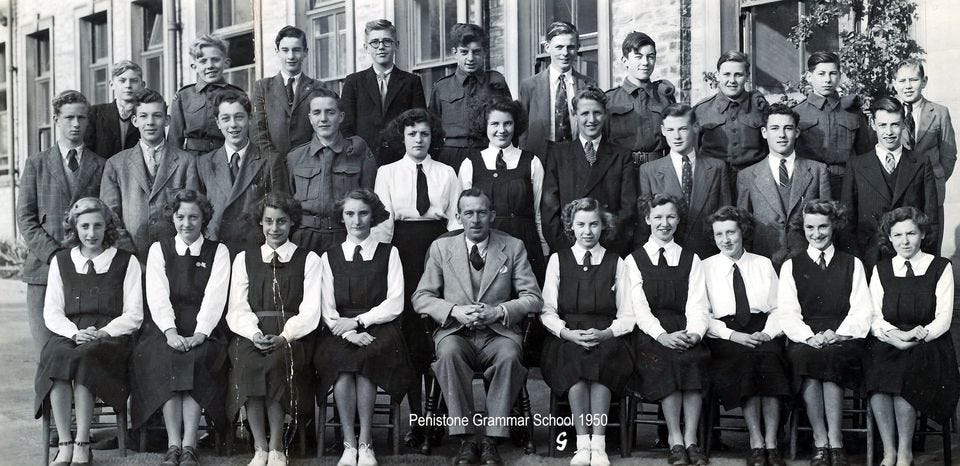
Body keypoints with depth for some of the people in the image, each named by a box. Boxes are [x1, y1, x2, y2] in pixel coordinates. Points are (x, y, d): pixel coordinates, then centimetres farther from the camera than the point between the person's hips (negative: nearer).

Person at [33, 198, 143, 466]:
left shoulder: (126, 262, 12)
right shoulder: (60, 262, 19)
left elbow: (134, 315, 6)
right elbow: (51, 313, 11)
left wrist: (103, 332, -11)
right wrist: (75, 333, -8)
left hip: (111, 336, -2)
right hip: (69, 335, 2)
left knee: (84, 357, -35)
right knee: (55, 355, -33)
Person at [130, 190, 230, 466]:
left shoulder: (218, 252, 10)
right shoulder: (159, 249, 13)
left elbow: (215, 297, -4)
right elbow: (158, 296, -1)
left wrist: (199, 334, -19)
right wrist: (170, 332, -18)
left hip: (203, 332, -1)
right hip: (166, 329, 1)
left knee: (196, 359, -31)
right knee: (164, 360, -30)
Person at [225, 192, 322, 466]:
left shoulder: (309, 260, 12)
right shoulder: (244, 259, 19)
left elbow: (310, 311, 2)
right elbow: (237, 308, 9)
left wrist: (284, 337, -17)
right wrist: (254, 333, -13)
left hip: (292, 336, -1)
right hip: (252, 334, 2)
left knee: (279, 360, -34)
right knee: (246, 361, -31)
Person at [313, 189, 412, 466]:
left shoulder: (389, 254, 12)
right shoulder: (330, 258, 15)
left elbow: (395, 304, 1)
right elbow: (327, 310, 6)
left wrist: (358, 322, -11)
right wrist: (351, 334, -13)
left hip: (379, 329, -1)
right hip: (341, 333, 1)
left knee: (365, 357, -33)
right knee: (341, 358, -32)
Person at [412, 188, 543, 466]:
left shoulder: (513, 247, 10)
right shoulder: (441, 248, 11)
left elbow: (533, 298, 4)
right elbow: (421, 297, 6)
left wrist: (499, 311, -14)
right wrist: (455, 311, -12)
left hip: (498, 332, 0)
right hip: (455, 332, 0)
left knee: (509, 355, -35)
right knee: (450, 352, -35)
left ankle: (491, 441, -28)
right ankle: (466, 440, -29)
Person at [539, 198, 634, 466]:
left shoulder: (616, 263, 13)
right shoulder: (558, 260, 15)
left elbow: (627, 316, 9)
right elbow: (548, 312, 8)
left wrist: (605, 333, -11)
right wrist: (567, 332, -11)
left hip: (607, 340, 0)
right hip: (567, 339, 0)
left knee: (602, 357, -35)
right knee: (574, 357, -34)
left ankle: (598, 444, -36)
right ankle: (583, 444, -35)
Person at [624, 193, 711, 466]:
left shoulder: (691, 260, 18)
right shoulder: (634, 260, 13)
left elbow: (697, 304, 5)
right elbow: (639, 306, -1)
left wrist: (695, 332, -17)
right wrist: (662, 335, -19)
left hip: (685, 333, 2)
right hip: (650, 334, -1)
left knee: (693, 357, -31)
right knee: (666, 358, -33)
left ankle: (690, 439, -28)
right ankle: (675, 440, -27)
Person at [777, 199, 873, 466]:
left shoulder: (852, 264, 18)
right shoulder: (791, 266, 17)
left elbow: (862, 310, 7)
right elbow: (788, 313, 6)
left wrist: (838, 334, -13)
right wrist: (809, 336, -14)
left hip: (842, 339, 0)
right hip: (804, 339, 0)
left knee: (831, 356, -36)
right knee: (805, 355, -35)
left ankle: (834, 442, -33)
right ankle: (820, 442, -30)